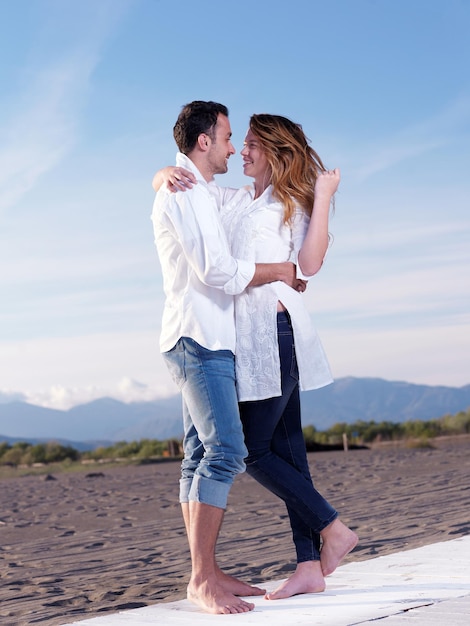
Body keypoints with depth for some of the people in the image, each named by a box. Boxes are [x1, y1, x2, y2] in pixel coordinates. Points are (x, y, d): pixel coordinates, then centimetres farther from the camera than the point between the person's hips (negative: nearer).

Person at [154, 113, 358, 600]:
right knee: (285, 451, 5)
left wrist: (322, 197, -14)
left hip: (274, 329, -7)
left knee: (254, 452, -8)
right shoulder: (233, 202, 17)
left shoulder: (295, 204, 1)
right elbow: (159, 182, 19)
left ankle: (332, 529, 3)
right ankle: (310, 566, 7)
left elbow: (309, 264, -16)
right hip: (247, 336, 7)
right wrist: (170, 174, -4)